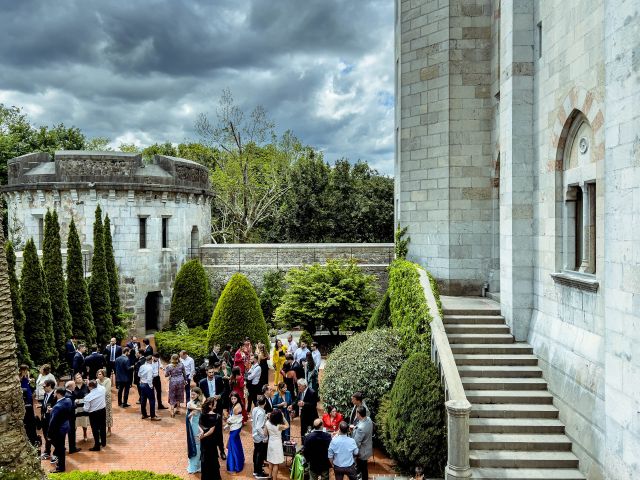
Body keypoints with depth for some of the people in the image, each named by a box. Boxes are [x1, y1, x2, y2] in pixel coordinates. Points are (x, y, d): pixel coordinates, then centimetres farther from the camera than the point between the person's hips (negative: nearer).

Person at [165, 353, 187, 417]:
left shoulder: (169, 366, -14)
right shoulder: (181, 365, -6)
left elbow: (166, 375, -7)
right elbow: (184, 373, 4)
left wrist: (165, 370, 11)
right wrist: (185, 380, 19)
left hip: (173, 382, -3)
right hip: (180, 381, 3)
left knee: (172, 397, 8)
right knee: (179, 395, 19)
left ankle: (172, 412, 4)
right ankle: (178, 410, 28)